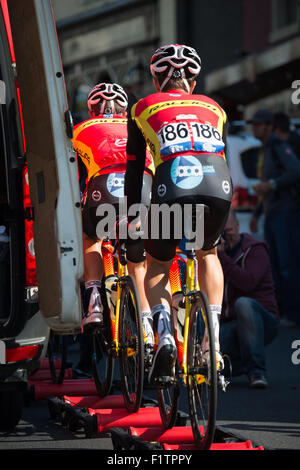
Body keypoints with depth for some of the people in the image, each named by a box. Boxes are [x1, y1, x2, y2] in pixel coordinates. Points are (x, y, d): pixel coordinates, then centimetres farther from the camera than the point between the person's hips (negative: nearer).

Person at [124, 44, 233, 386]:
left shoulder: (144, 108, 24)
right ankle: (213, 337, 17)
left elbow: (134, 169, 26)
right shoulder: (213, 108, 31)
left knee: (157, 267, 22)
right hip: (218, 188, 2)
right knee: (207, 253, 32)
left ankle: (164, 335, -5)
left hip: (172, 188, -2)